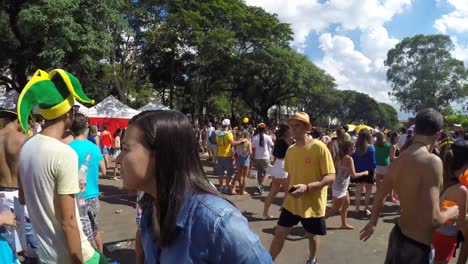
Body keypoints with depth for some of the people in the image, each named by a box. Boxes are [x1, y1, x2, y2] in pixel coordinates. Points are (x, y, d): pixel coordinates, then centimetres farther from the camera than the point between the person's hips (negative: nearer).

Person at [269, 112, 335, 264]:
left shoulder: (319, 147, -17)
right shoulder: (290, 150, 1)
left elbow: (331, 177, -19)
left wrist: (307, 187, -29)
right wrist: (287, 194, 13)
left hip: (313, 204, -4)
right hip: (292, 202, 4)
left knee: (312, 235, 17)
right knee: (279, 233, 7)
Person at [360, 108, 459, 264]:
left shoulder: (399, 160, 0)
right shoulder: (432, 161, -24)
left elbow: (380, 195, 14)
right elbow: (431, 220, -29)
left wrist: (373, 222, 29)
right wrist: (450, 213, -7)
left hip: (399, 234, 7)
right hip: (418, 246, -7)